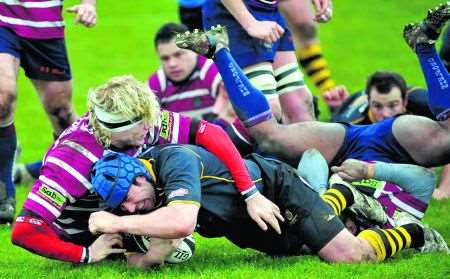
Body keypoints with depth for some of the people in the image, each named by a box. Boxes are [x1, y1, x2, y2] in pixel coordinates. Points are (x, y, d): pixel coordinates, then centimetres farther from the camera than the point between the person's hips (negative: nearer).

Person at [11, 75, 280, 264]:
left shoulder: (141, 124, -25)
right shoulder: (74, 158, -39)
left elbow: (210, 133, -25)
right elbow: (24, 230, -42)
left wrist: (251, 194, -32)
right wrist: (86, 255, -34)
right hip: (84, 237, -5)